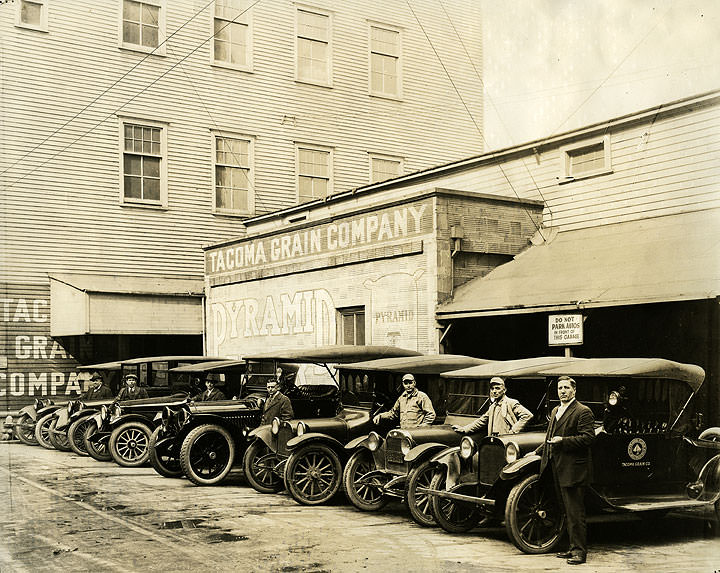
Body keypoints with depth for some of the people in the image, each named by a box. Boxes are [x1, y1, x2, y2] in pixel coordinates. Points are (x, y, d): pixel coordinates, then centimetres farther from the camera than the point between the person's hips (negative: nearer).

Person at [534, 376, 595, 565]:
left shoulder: (583, 412, -9)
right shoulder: (555, 411, 17)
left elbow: (588, 438, -18)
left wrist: (563, 441, -22)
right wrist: (537, 451, 25)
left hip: (573, 470, -9)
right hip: (558, 470, 9)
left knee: (575, 512, -5)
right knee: (568, 512, 14)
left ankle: (579, 551, 0)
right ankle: (573, 548, 21)